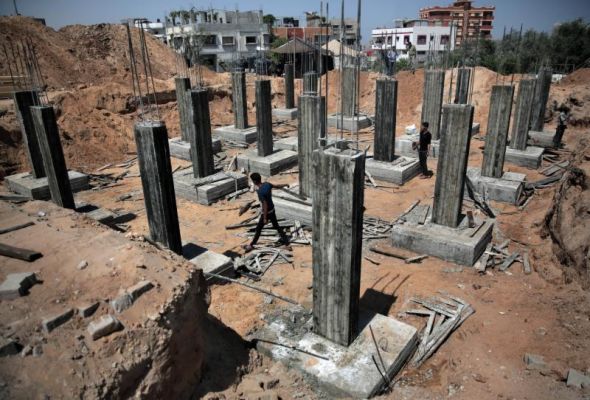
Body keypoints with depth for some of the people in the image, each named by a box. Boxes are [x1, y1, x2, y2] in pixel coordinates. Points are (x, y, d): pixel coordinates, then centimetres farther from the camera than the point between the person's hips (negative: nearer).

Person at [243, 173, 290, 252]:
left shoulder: (260, 192, -30)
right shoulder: (267, 184, -8)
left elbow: (265, 205, -29)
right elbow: (277, 186, 9)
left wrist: (265, 218, -22)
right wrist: (285, 185, 29)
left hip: (266, 212, -7)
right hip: (272, 209, 7)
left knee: (258, 229, 7)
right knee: (276, 225, 23)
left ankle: (251, 245, 19)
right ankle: (285, 239, 32)